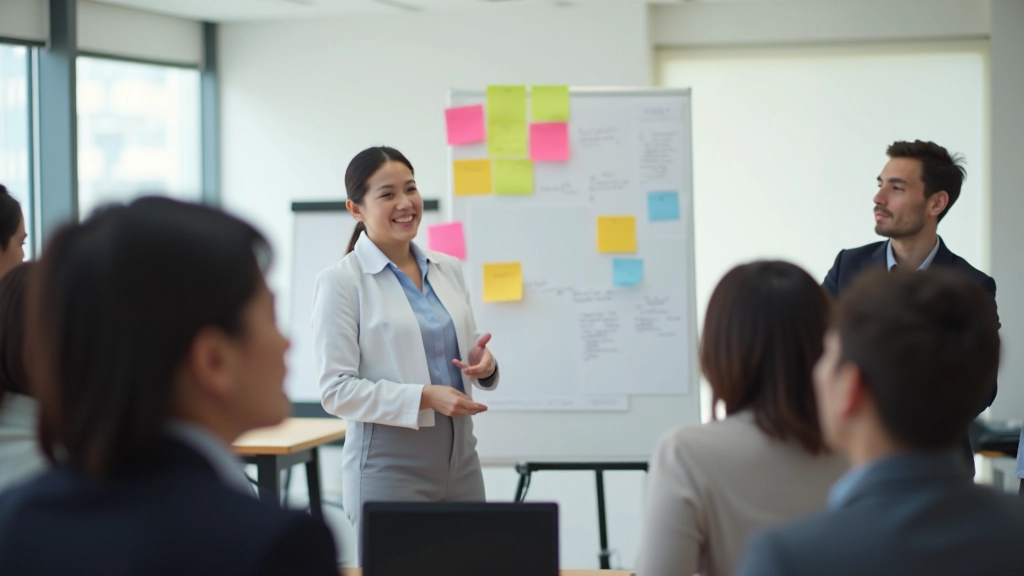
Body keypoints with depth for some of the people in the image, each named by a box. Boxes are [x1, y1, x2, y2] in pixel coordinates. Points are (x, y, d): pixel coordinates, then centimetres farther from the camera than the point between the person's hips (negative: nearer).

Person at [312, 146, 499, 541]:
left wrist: (482, 364, -3)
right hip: (389, 467, -6)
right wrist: (424, 397, -21)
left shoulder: (448, 270, 11)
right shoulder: (341, 282, -7)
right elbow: (336, 391, -12)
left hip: (460, 461, 6)